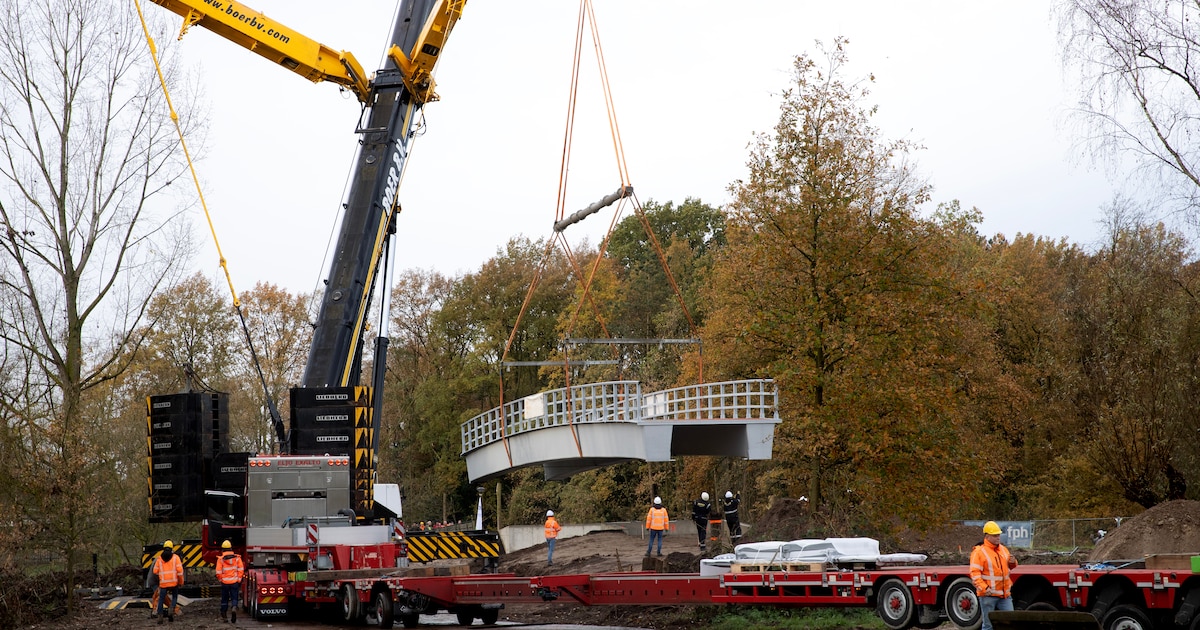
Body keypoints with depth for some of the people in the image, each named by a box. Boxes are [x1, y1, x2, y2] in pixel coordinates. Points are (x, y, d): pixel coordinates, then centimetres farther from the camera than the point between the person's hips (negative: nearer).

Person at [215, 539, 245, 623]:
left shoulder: (220, 559, -8)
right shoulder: (237, 558, -2)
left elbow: (218, 573, -9)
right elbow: (241, 570, -3)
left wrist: (220, 580, 9)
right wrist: (239, 580, 7)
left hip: (224, 582, -1)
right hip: (234, 582, 1)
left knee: (224, 599, 13)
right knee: (234, 598, 5)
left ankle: (223, 616, 17)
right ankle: (234, 608, -25)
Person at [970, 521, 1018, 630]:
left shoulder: (1003, 549, 12)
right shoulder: (979, 551, -10)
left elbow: (1009, 567, 27)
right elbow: (975, 573, -16)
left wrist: (1013, 563, 2)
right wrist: (984, 588, -26)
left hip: (1005, 594, 6)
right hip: (988, 595, -6)